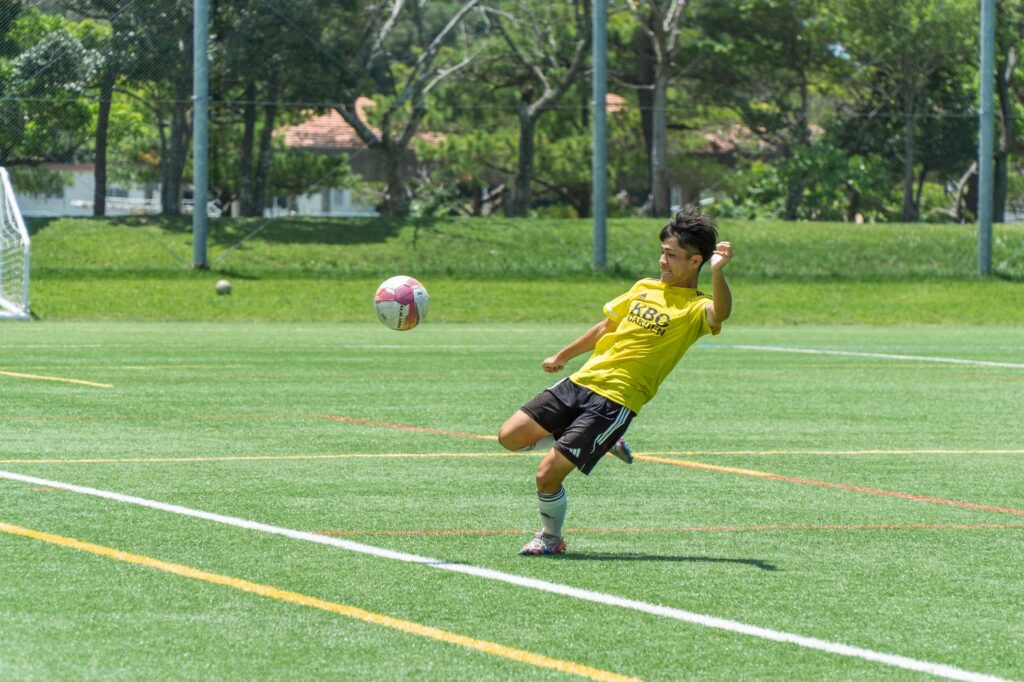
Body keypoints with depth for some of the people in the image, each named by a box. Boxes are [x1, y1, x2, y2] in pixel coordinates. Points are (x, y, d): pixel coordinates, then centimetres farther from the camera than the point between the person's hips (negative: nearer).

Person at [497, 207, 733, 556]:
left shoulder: (695, 308, -7)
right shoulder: (645, 288, 15)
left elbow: (720, 313, -32)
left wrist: (717, 273, -50)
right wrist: (563, 356, 37)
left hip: (615, 400, -7)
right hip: (582, 380, 7)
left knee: (547, 474, -13)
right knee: (510, 436, 2)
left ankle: (551, 537, 17)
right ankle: (602, 443, 17)